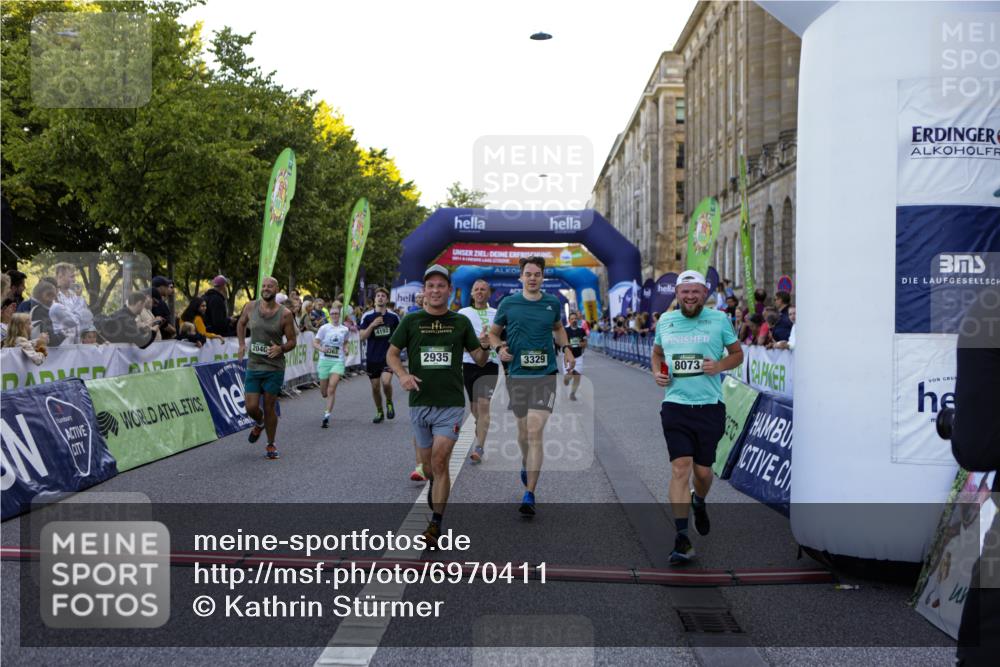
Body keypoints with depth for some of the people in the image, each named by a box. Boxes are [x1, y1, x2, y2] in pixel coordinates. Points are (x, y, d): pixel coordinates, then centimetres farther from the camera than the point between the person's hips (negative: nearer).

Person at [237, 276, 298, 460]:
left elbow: (292, 341, -2)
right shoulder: (250, 307, 0)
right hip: (253, 366, 2)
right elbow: (241, 323, 21)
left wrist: (280, 348, -22)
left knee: (269, 407, 3)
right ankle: (259, 424, 34)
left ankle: (271, 445, 22)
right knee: (251, 407, -3)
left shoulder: (285, 314, -7)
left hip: (274, 368, -2)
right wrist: (242, 344, 10)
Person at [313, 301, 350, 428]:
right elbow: (315, 342, -3)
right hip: (325, 360, 0)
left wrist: (345, 349, 2)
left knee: (332, 388, -16)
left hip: (338, 361, 0)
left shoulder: (344, 329, 5)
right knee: (323, 391, 10)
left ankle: (326, 417, -14)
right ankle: (329, 406, 47)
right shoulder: (324, 328, -2)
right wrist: (321, 348, -22)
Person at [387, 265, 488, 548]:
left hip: (451, 404, -2)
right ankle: (435, 489, 48)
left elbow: (479, 359, 7)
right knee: (428, 463, 15)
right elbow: (392, 353, 8)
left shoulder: (461, 322, 3)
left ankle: (435, 525, -6)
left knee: (439, 462, -12)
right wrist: (402, 374, -12)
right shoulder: (411, 321, 3)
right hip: (419, 403, 2)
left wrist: (486, 347, -17)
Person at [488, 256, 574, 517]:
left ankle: (529, 494, -10)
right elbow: (493, 333, 13)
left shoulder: (552, 303, 5)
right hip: (517, 375, 1)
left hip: (545, 375, -1)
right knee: (523, 429, 13)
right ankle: (527, 463, 47)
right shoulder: (508, 304, 2)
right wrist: (499, 348, -8)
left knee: (535, 432, -12)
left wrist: (566, 349, 8)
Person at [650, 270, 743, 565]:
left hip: (709, 406, 0)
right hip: (675, 405, 1)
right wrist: (657, 372, 1)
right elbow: (656, 353, 22)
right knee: (680, 469, -9)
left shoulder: (719, 319, 2)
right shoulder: (665, 321, 8)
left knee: (703, 470, 8)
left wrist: (720, 366, -10)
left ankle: (699, 503, 44)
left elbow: (737, 353, 10)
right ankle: (682, 539, -6)